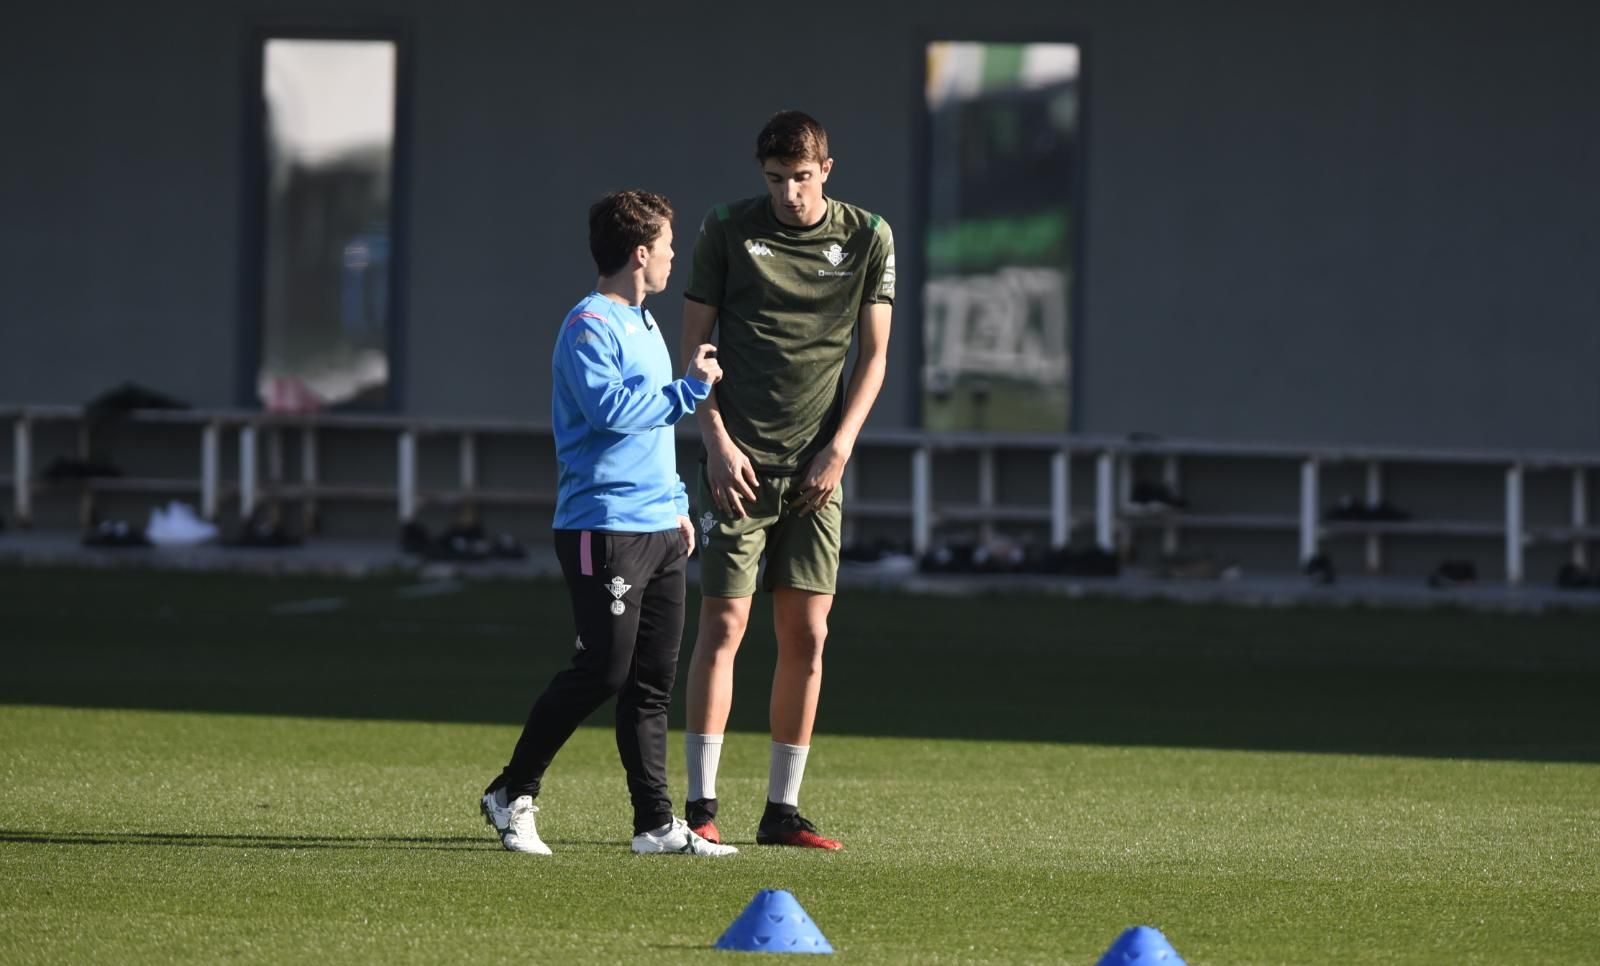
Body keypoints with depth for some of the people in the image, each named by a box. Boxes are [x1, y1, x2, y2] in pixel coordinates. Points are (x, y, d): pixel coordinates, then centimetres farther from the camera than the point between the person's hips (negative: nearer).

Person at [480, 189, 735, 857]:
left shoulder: (643, 325, 20)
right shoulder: (589, 325, -10)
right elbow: (611, 409, -23)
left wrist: (677, 506, 25)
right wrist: (690, 386, -14)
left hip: (657, 528, 9)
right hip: (604, 527, -9)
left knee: (653, 679, 6)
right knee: (603, 672, -10)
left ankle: (655, 823, 7)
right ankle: (511, 795, 2)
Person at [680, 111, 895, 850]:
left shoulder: (867, 239, 4)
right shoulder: (728, 230, 0)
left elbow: (873, 355, 8)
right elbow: (694, 343, 4)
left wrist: (839, 448, -3)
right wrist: (716, 443, -7)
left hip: (815, 467, 2)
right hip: (739, 462, -2)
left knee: (806, 635, 1)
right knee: (723, 624, -7)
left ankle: (783, 809, 7)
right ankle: (700, 805, -5)